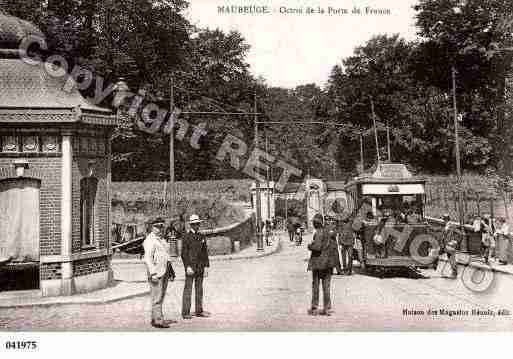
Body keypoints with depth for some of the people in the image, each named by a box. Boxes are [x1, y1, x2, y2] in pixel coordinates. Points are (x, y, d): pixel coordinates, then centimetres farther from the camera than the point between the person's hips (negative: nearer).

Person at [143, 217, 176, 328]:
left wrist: (170, 270, 24)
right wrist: (152, 273, -24)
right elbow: (147, 258, -17)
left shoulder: (162, 239, 20)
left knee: (161, 296, 11)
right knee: (157, 297, -8)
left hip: (165, 271, 9)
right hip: (156, 271, -9)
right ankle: (158, 320, -7)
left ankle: (155, 319, 17)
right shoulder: (150, 240, -9)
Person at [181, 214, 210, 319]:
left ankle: (199, 311, 15)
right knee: (188, 289, -4)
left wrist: (206, 266, 8)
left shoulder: (202, 237, 12)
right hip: (191, 266, -5)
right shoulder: (187, 236, -3)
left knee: (199, 289, 9)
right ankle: (185, 312, -1)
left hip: (200, 267, 5)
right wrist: (188, 266, -15)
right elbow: (184, 253, -7)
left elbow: (205, 252, 14)